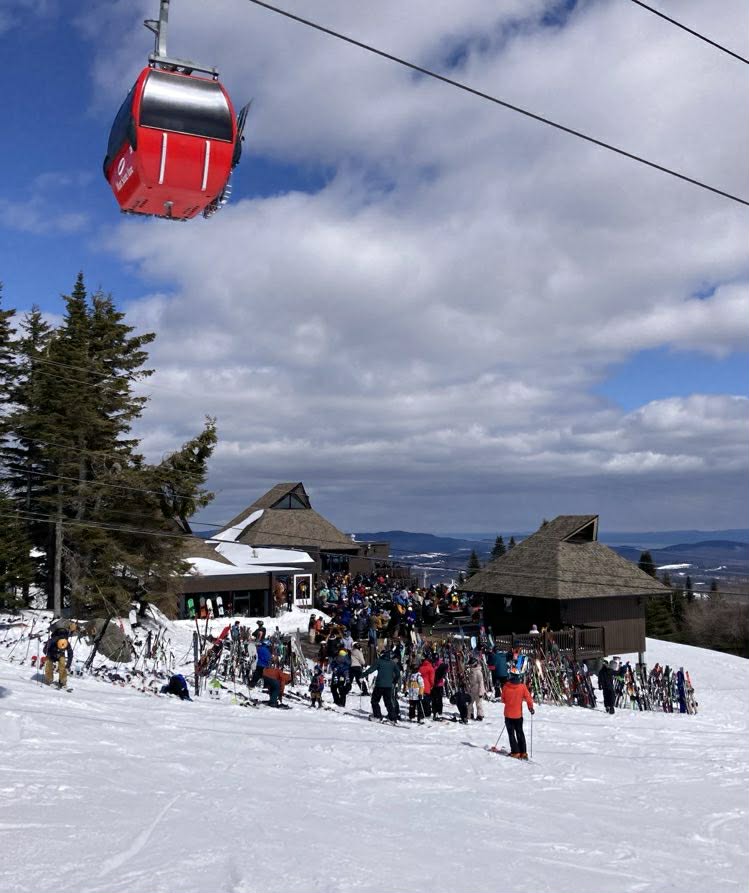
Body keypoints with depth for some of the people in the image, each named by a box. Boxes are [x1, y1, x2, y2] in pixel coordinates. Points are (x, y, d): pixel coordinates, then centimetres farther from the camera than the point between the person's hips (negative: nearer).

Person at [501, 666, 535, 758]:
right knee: (520, 733, 16)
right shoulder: (522, 686, -11)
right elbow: (528, 698, -8)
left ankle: (515, 752, 3)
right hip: (518, 714, 2)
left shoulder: (506, 687, -11)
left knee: (511, 733, 8)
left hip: (508, 714, -2)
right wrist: (531, 707, 8)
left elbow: (503, 700, 2)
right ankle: (523, 752, 14)